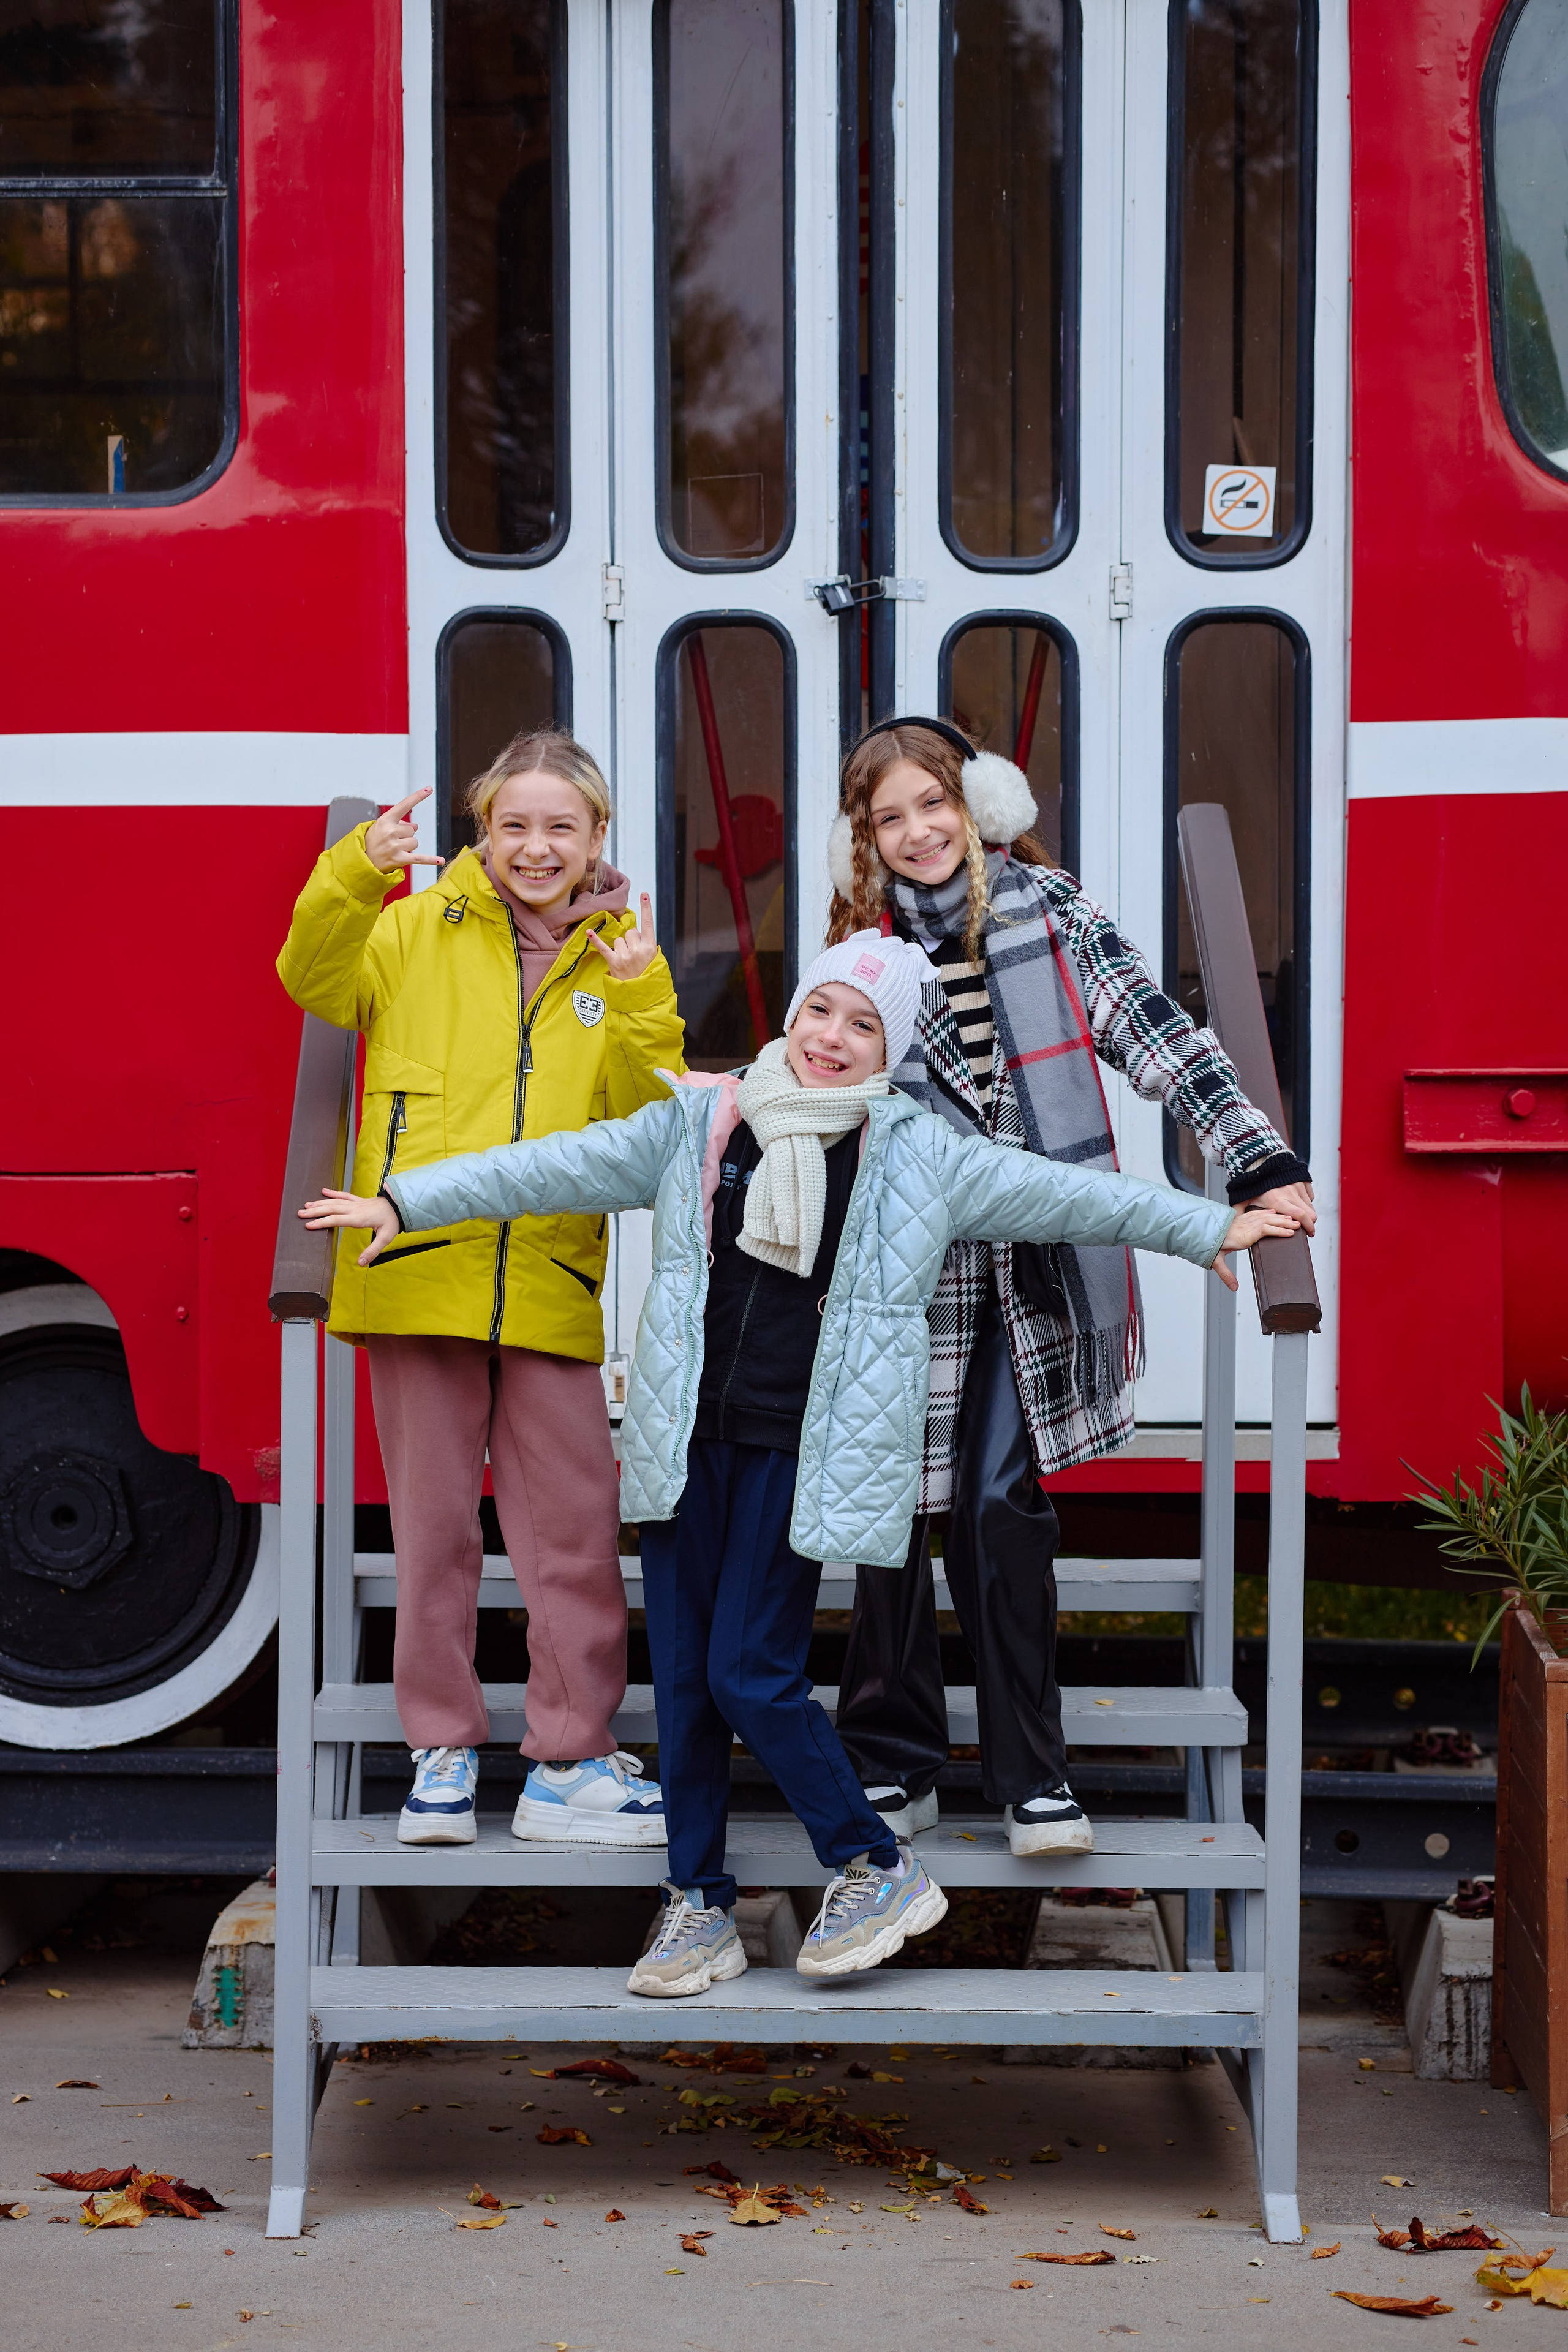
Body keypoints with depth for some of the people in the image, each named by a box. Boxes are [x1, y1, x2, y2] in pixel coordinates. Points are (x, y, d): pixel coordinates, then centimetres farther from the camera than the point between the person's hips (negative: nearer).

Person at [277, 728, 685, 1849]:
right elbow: (318, 979, -8)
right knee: (435, 1521, 6)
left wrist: (636, 1005, -14)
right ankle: (443, 1750, 15)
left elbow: (651, 1122, 2)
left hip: (552, 1285, 1)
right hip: (420, 1272, -1)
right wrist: (356, 873, -23)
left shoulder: (622, 962, 11)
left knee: (578, 1524, 1)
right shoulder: (422, 928, 7)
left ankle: (571, 1763, 9)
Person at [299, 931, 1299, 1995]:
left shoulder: (922, 1154, 1)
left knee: (751, 1675, -8)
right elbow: (554, 1168, 7)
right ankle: (700, 1907, 18)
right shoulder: (698, 1126, 6)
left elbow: (1063, 1193, 4)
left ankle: (877, 1867, 10)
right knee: (681, 1678, 5)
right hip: (686, 1440, 3)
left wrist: (1212, 1229, 4)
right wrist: (405, 1201, 5)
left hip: (802, 1455, -3)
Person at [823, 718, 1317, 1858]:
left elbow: (1155, 1032, -3)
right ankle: (893, 1766, 16)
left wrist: (1261, 1162, -10)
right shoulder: (865, 949, 8)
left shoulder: (1046, 908, 2)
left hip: (1033, 1269, -2)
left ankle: (1030, 1775, 6)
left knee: (1002, 1508, -4)